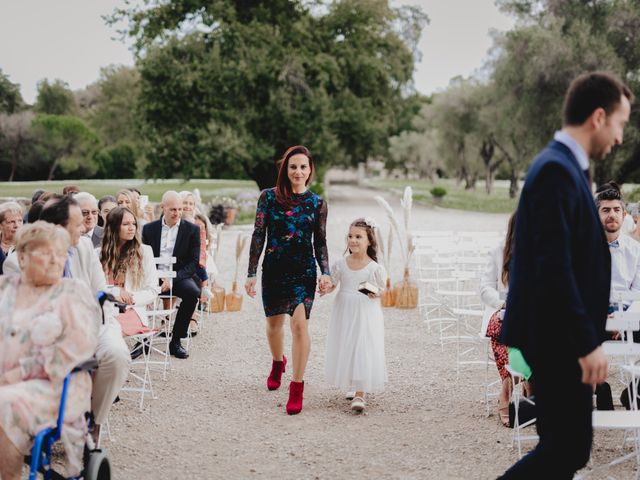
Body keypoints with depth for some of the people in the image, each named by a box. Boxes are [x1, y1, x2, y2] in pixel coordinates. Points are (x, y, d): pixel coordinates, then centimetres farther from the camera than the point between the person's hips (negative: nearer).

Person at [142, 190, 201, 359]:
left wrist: (173, 278, -16)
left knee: (192, 292, -33)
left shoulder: (192, 230, 6)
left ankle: (176, 341, -18)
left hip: (179, 276, -1)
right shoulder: (149, 229, 11)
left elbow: (194, 262, -1)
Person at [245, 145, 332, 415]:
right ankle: (277, 363, 47)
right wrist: (251, 273, -3)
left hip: (304, 271, -1)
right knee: (274, 322, 15)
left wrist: (325, 273, -6)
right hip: (274, 269, 1)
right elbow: (258, 236, -1)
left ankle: (297, 387, -7)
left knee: (300, 324, -15)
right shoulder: (269, 197, -1)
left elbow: (320, 243, 7)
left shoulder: (317, 203, 2)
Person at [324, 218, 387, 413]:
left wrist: (376, 293, -18)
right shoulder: (340, 265, 1)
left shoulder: (375, 268, -7)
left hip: (366, 315, -3)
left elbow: (383, 288, 4)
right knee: (345, 350, 9)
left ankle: (360, 394, -3)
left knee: (363, 351, -6)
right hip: (344, 313, 3)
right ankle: (350, 386, 28)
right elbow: (331, 284, 8)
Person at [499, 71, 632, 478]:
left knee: (565, 447, 14)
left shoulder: (567, 168, 13)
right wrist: (588, 343, -21)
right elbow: (553, 268, -23)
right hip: (557, 338, -10)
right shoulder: (556, 171, -18)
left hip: (565, 337, 10)